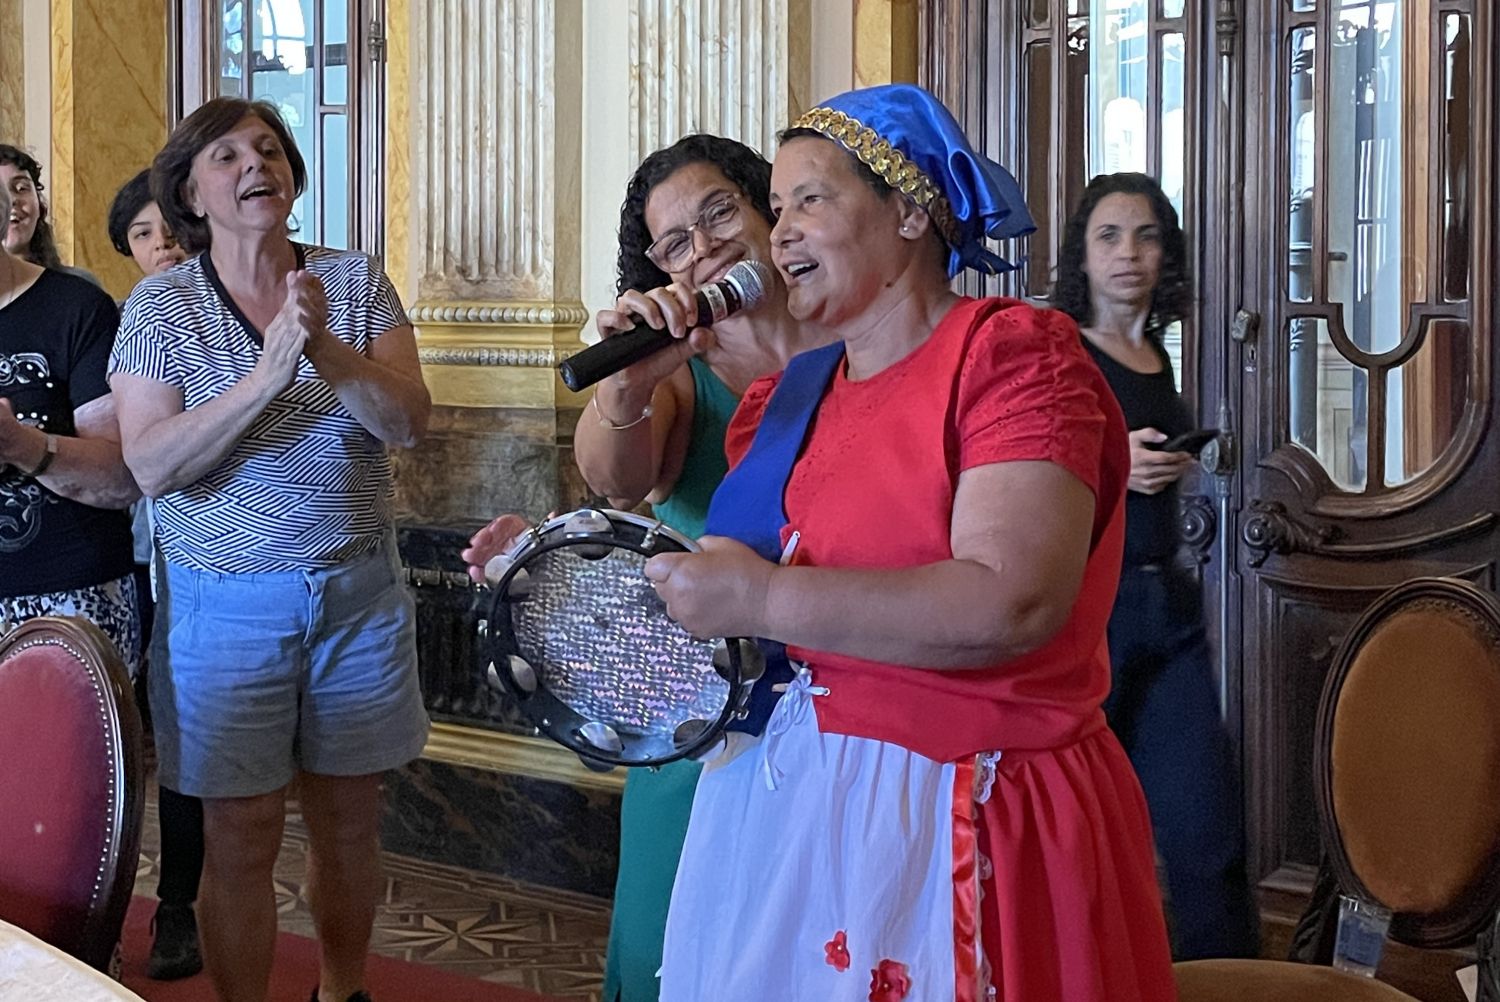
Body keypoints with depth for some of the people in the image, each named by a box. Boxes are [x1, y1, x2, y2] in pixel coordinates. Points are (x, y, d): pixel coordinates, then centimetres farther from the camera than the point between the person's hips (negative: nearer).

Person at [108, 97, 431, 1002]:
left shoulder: (357, 282, 2)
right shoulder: (163, 304, -3)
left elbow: (409, 423, -8)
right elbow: (151, 465, -13)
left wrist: (327, 347, -25)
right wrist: (265, 378, -25)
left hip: (360, 594, 2)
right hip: (229, 604, -2)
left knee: (351, 824, 14)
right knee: (242, 840, 5)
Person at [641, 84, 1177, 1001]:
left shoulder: (1014, 353, -11)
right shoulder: (786, 396, 11)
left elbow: (1011, 604, -25)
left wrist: (762, 599, -21)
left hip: (952, 826, -7)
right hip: (776, 806, 7)